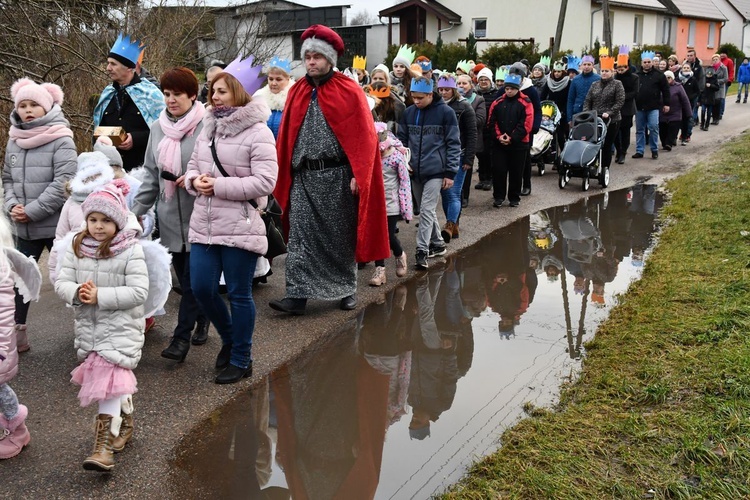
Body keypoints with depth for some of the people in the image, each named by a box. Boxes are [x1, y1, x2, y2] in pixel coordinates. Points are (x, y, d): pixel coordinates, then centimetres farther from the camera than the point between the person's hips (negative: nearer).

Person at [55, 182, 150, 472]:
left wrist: (100, 296, -23)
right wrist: (77, 293, -21)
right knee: (108, 375, 15)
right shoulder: (76, 249, 3)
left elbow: (139, 292, -18)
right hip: (88, 324, 5)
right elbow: (61, 282, 1)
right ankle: (124, 422, 37)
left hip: (121, 325, -5)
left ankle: (104, 443, -10)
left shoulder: (131, 252, -12)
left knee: (109, 375, -13)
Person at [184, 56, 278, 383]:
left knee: (239, 295, 4)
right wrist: (194, 181, -5)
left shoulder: (258, 133, -10)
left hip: (240, 228, -7)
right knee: (201, 289, 7)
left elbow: (265, 182, -17)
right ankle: (229, 339, 35)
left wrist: (218, 185, -18)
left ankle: (241, 360, 21)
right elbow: (192, 166, 19)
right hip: (204, 225, 7)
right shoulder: (208, 128, 13)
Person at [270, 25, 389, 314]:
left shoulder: (349, 92, -2)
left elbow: (364, 136, -6)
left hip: (338, 177, -3)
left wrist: (358, 176, -13)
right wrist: (282, 176, 4)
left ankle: (347, 291, 21)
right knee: (300, 236, -2)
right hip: (303, 179, 3)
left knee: (340, 236, 7)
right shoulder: (297, 93, 9)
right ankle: (297, 295, -1)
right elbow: (285, 138, 10)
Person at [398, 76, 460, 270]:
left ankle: (422, 251, -7)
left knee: (427, 210, -11)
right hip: (414, 172, 5)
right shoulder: (409, 112, 6)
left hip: (435, 171, -5)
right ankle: (437, 243, 29)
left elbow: (453, 144, -5)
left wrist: (450, 172, -8)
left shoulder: (445, 112, -6)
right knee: (426, 210, 14)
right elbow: (402, 139, 15)